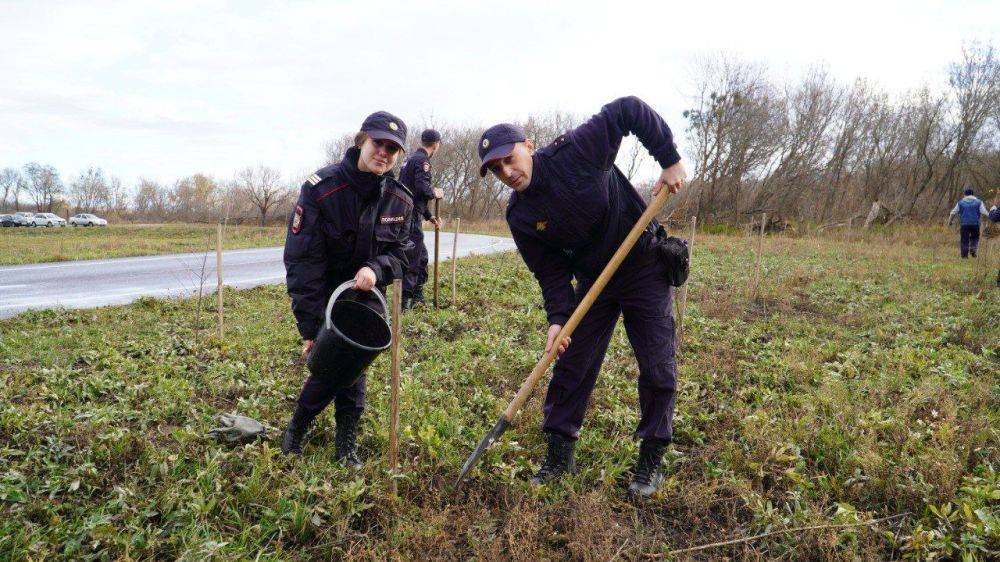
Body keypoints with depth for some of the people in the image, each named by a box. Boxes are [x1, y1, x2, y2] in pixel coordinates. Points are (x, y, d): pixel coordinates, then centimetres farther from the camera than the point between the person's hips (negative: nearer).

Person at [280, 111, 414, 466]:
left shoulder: (400, 200, -8)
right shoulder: (321, 188, -22)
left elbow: (399, 253, 0)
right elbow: (302, 260, -21)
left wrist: (375, 268, -27)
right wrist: (309, 328, -23)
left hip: (365, 294, 3)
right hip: (324, 297, -3)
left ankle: (346, 447, 12)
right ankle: (295, 432, 19)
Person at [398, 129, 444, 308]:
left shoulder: (410, 159, 21)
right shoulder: (422, 160, -10)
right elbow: (422, 188, -23)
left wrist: (429, 216, 23)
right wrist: (436, 193, -2)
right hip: (411, 217, -10)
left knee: (421, 255, 18)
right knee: (413, 257, -6)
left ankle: (418, 296, 25)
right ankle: (405, 299, -4)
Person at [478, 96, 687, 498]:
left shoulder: (577, 151, -21)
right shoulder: (520, 217, -8)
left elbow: (630, 110, -16)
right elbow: (551, 272, -6)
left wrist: (670, 159, -18)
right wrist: (557, 318, -19)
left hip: (644, 268, -4)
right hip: (592, 280, 4)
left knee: (657, 368, -1)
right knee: (570, 366, 3)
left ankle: (651, 462, 15)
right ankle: (560, 455, 18)